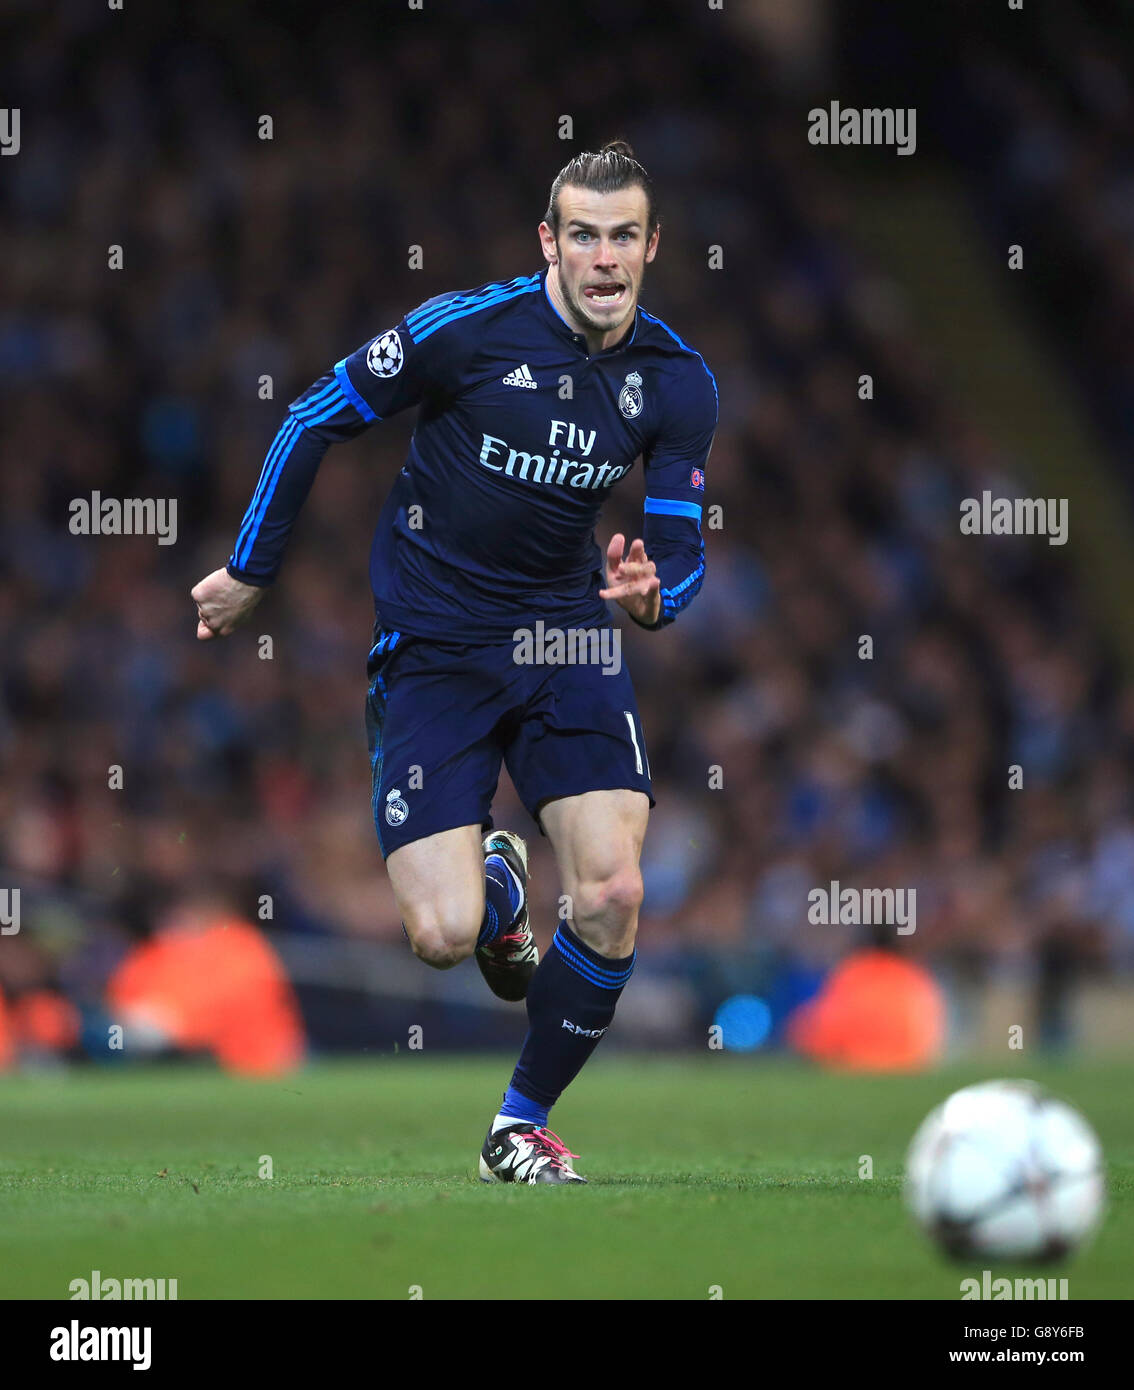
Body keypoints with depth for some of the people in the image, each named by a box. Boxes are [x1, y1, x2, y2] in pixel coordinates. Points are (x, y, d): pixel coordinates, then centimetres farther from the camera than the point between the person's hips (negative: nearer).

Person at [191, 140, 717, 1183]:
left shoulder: (678, 382, -3)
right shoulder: (467, 328, -15)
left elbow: (684, 546, 3)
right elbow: (318, 417, -2)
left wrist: (652, 592, -22)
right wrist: (251, 570, 3)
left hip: (566, 635, 3)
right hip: (433, 646, -3)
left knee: (613, 899, -15)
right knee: (444, 935, -14)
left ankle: (524, 1122, 8)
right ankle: (497, 881, 26)